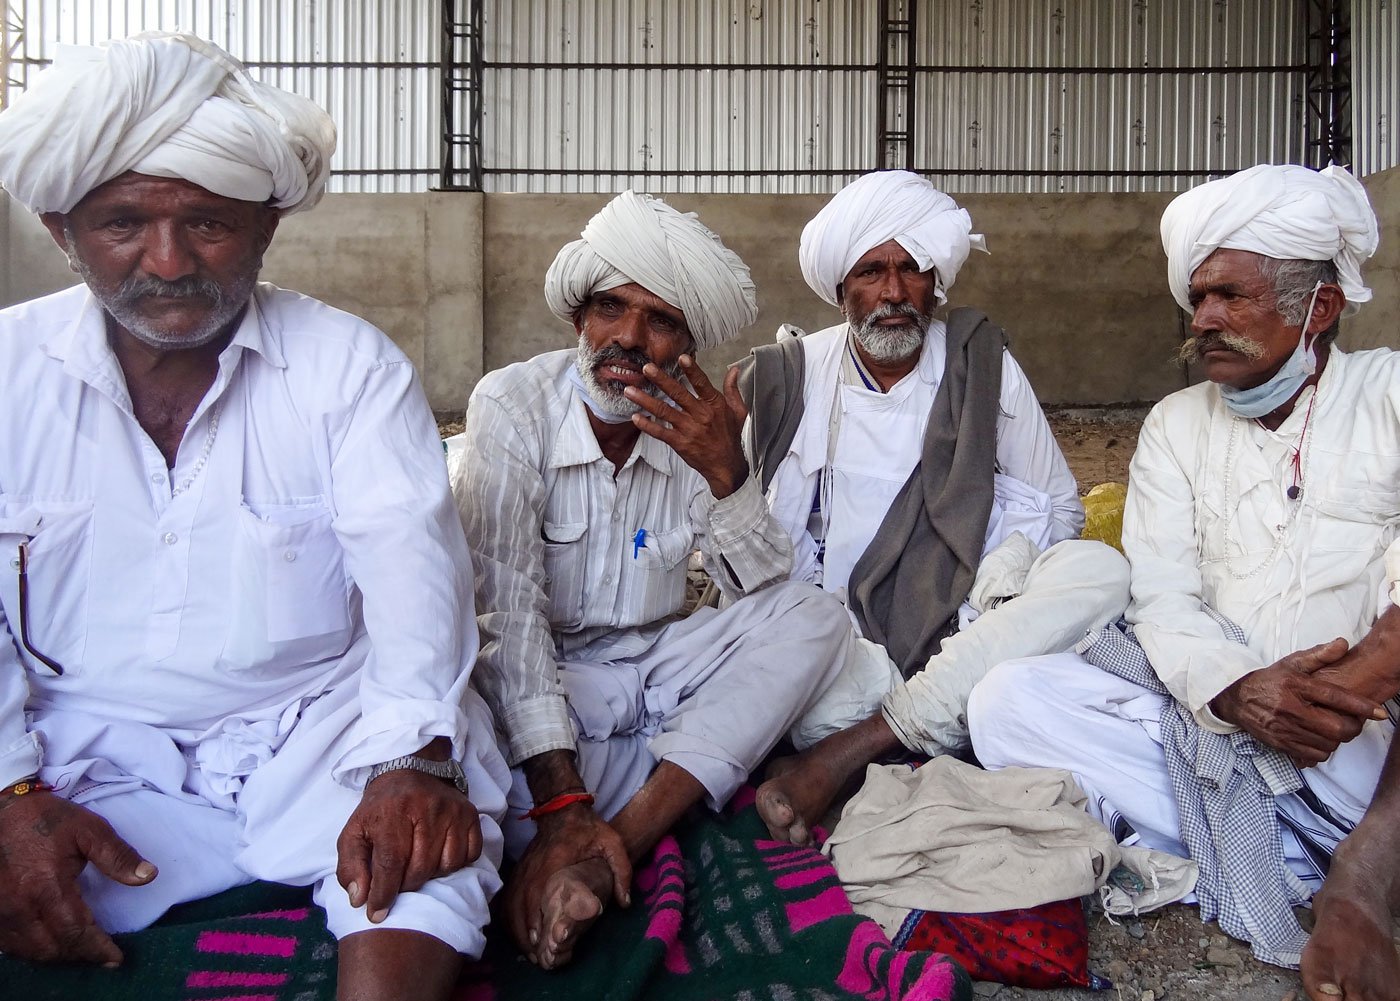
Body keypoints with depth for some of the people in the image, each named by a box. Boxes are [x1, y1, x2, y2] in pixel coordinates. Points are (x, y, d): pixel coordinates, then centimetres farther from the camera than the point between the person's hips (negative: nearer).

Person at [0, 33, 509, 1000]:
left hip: (315, 729, -2)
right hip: (87, 748, 3)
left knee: (430, 832, -29)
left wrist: (416, 761, -30)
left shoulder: (349, 364, -3)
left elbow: (412, 567, -15)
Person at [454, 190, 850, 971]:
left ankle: (621, 839, -28)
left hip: (660, 662, 6)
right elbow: (507, 608, -23)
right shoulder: (513, 406, -15)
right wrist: (562, 804, -33)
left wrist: (727, 474, -27)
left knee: (814, 618, -22)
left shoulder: (699, 422, -3)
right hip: (545, 676, -5)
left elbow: (765, 592, -8)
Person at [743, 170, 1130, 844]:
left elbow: (1058, 505, 12)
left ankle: (851, 749, -31)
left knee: (1098, 569, -27)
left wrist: (1015, 552, -10)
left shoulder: (984, 365, 7)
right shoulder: (793, 377, 7)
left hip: (961, 625, 2)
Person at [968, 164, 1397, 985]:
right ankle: (1306, 870, -19)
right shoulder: (1177, 425, 15)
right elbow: (1164, 600, 2)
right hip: (1217, 725, 5)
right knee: (1011, 697, -20)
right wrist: (1239, 690, -19)